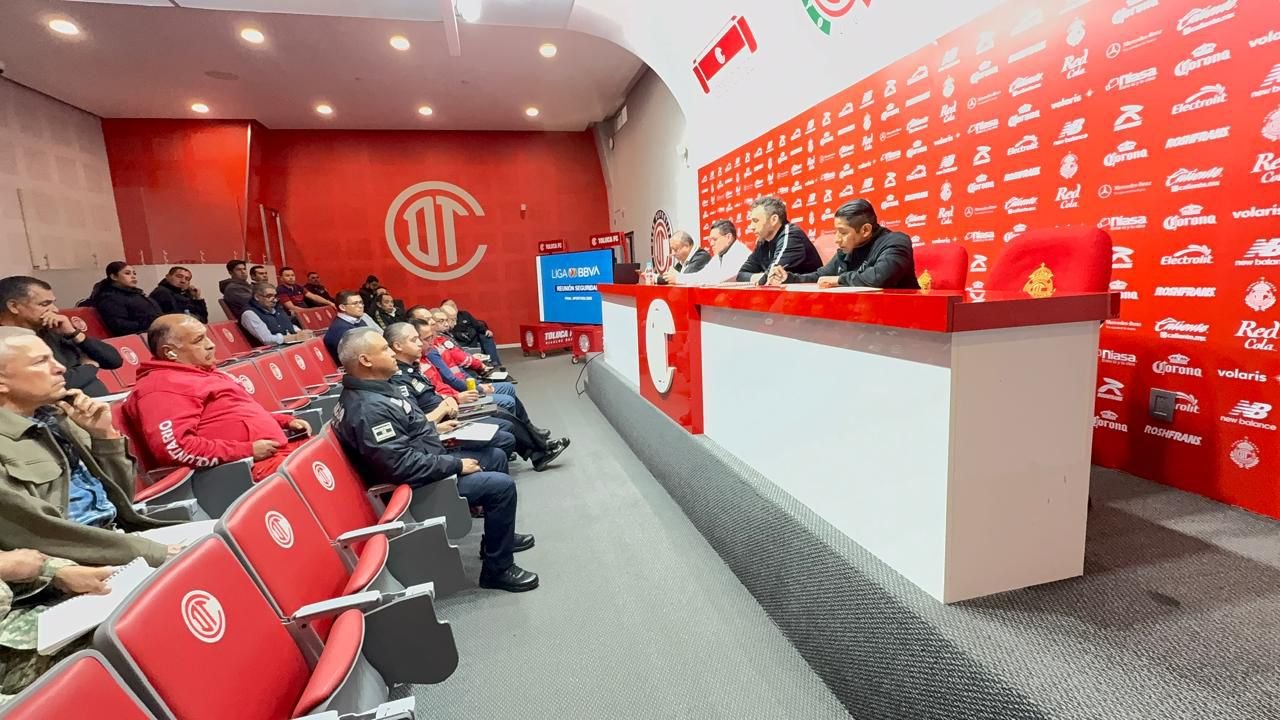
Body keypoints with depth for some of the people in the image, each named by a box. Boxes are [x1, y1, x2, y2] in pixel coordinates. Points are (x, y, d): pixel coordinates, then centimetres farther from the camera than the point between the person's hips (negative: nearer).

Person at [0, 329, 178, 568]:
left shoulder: (55, 417, 9)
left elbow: (121, 497, 12)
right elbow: (45, 534, -17)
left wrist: (104, 434, -2)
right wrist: (154, 553, -18)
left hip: (120, 535, 7)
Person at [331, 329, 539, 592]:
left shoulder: (372, 390, 4)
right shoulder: (368, 409, -29)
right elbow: (405, 467, -31)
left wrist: (434, 430, 8)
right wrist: (457, 465, -21)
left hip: (426, 464, 11)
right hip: (418, 484, -11)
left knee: (494, 457, 17)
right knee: (502, 485, -15)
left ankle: (499, 536, 29)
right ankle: (497, 570, 2)